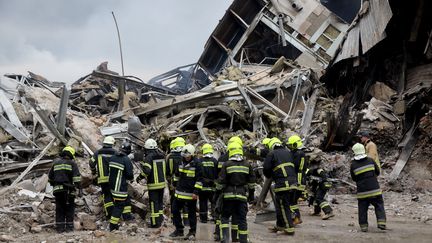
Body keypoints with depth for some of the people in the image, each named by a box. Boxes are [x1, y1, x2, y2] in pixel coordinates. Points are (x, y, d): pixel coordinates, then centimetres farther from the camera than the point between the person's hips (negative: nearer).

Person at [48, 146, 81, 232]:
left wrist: (53, 184, 37)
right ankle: (69, 227, 2)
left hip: (57, 189, 4)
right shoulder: (72, 163, 0)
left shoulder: (56, 163, 15)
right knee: (69, 208, 4)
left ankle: (60, 227, 8)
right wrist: (78, 187, -10)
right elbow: (76, 177, -11)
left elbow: (50, 177, 23)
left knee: (59, 209, 8)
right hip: (68, 190, -4)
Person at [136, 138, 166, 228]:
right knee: (160, 201, 19)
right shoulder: (162, 156, 6)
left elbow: (146, 171, -23)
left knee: (153, 203, 2)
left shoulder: (148, 157, -15)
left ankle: (155, 223, 5)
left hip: (153, 184, -6)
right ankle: (160, 219, 28)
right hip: (162, 183, 6)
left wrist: (139, 177, -7)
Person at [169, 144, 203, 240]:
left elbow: (199, 179, -14)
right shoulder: (181, 162, 7)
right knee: (175, 210, 8)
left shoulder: (196, 164, -13)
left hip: (191, 194, -6)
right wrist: (175, 184, 24)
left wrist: (196, 192, -18)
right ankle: (179, 230, 20)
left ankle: (192, 232, 17)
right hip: (179, 192, 7)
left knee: (192, 213, 5)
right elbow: (177, 174, 22)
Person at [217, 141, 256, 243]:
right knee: (242, 219, 7)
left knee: (225, 217, 9)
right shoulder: (247, 165, 4)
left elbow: (221, 181, -4)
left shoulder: (227, 164, -5)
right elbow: (252, 182, 10)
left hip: (229, 195, -2)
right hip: (242, 196, 2)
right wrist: (251, 194, 20)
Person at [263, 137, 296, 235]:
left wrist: (270, 176, 19)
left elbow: (266, 169, 0)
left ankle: (289, 228, 0)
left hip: (282, 184, -6)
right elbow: (294, 167, 22)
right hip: (293, 183, 6)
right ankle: (280, 225, 25)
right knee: (279, 205, 18)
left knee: (283, 207, 1)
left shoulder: (271, 154, 1)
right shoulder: (288, 153, 19)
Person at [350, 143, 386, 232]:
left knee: (362, 208, 9)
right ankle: (381, 223, -3)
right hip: (374, 189, 0)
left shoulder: (353, 165, -4)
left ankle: (363, 226, 10)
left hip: (362, 191, 0)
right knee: (379, 206, 8)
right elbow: (378, 172, 10)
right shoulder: (370, 160, -2)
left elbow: (354, 178, 7)